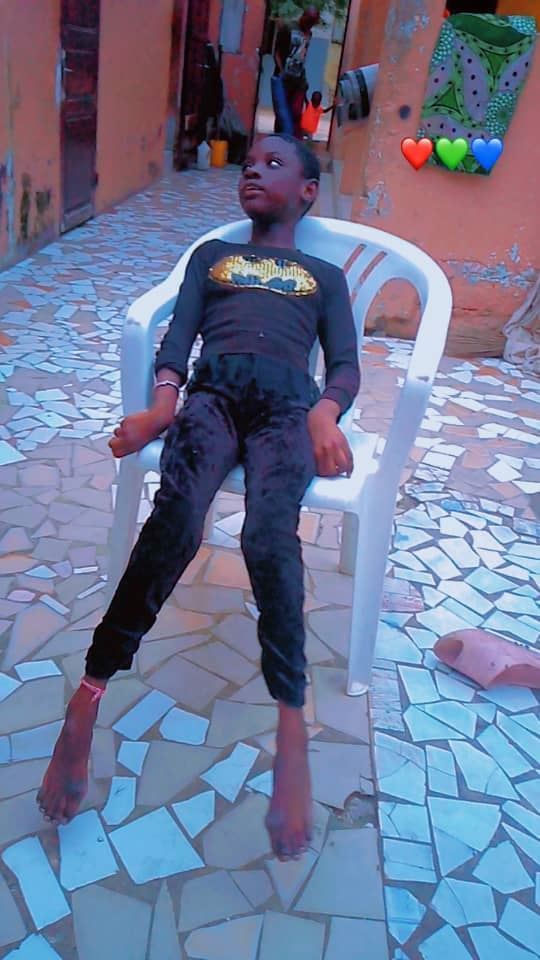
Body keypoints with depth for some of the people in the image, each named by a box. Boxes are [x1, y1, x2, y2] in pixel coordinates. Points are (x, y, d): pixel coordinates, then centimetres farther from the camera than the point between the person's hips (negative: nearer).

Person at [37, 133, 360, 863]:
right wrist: (161, 403, -6)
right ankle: (89, 694, -26)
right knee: (176, 517, -31)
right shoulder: (212, 254, 32)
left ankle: (291, 721, -29)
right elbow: (179, 333, 15)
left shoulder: (326, 276, 30)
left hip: (288, 402, 0)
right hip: (213, 388, 1)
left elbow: (346, 365, 14)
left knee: (269, 535, -32)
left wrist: (326, 414, -10)